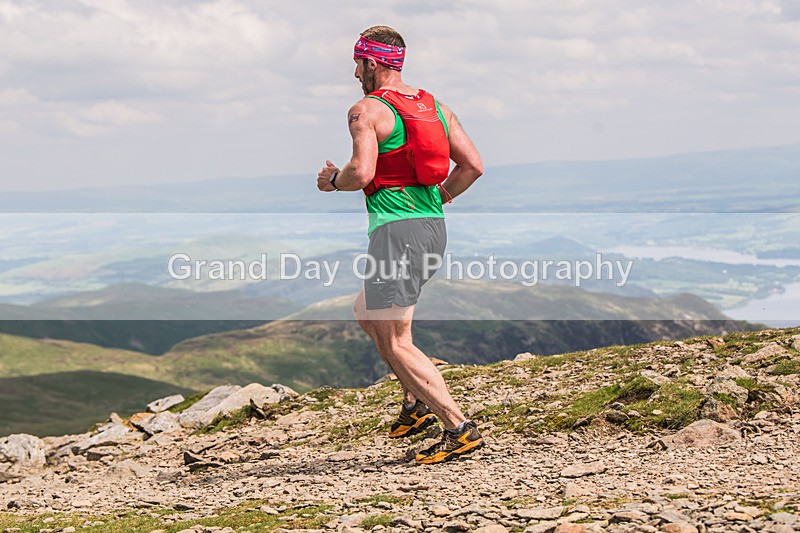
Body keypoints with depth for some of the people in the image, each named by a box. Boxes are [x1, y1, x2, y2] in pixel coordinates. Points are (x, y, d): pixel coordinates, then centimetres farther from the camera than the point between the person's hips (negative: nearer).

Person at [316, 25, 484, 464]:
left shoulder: (367, 110, -7)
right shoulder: (435, 106, 14)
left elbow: (362, 172, -21)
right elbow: (473, 166, 8)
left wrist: (332, 180, 0)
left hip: (396, 230, -9)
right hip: (434, 227, 9)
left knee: (394, 343, -4)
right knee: (366, 313, 27)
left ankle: (460, 429, -10)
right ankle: (417, 403, 22)